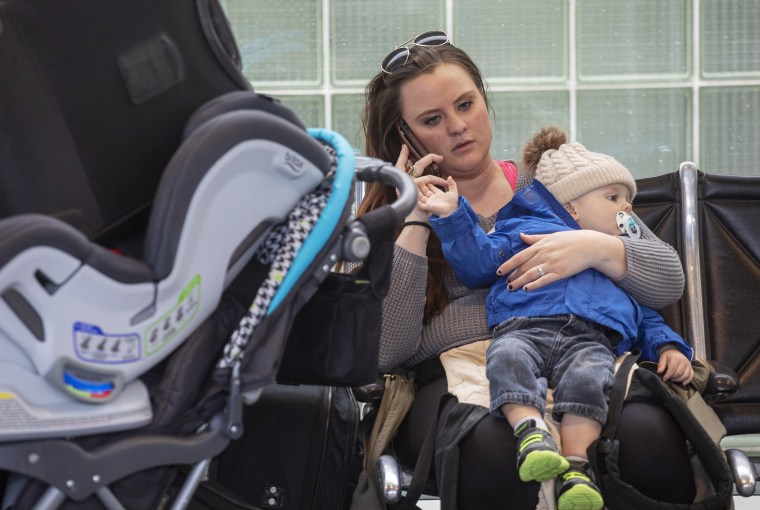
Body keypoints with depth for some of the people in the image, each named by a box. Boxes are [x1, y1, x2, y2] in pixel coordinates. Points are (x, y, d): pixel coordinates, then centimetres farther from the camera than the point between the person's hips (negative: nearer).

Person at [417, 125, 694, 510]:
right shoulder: (525, 230, 32)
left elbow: (646, 317, 36)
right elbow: (477, 262, 20)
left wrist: (668, 347, 15)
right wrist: (451, 216, 9)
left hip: (590, 339, 1)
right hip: (522, 329, -1)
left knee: (587, 376, -35)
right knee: (507, 358, -37)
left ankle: (576, 468, -47)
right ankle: (532, 433, -53)